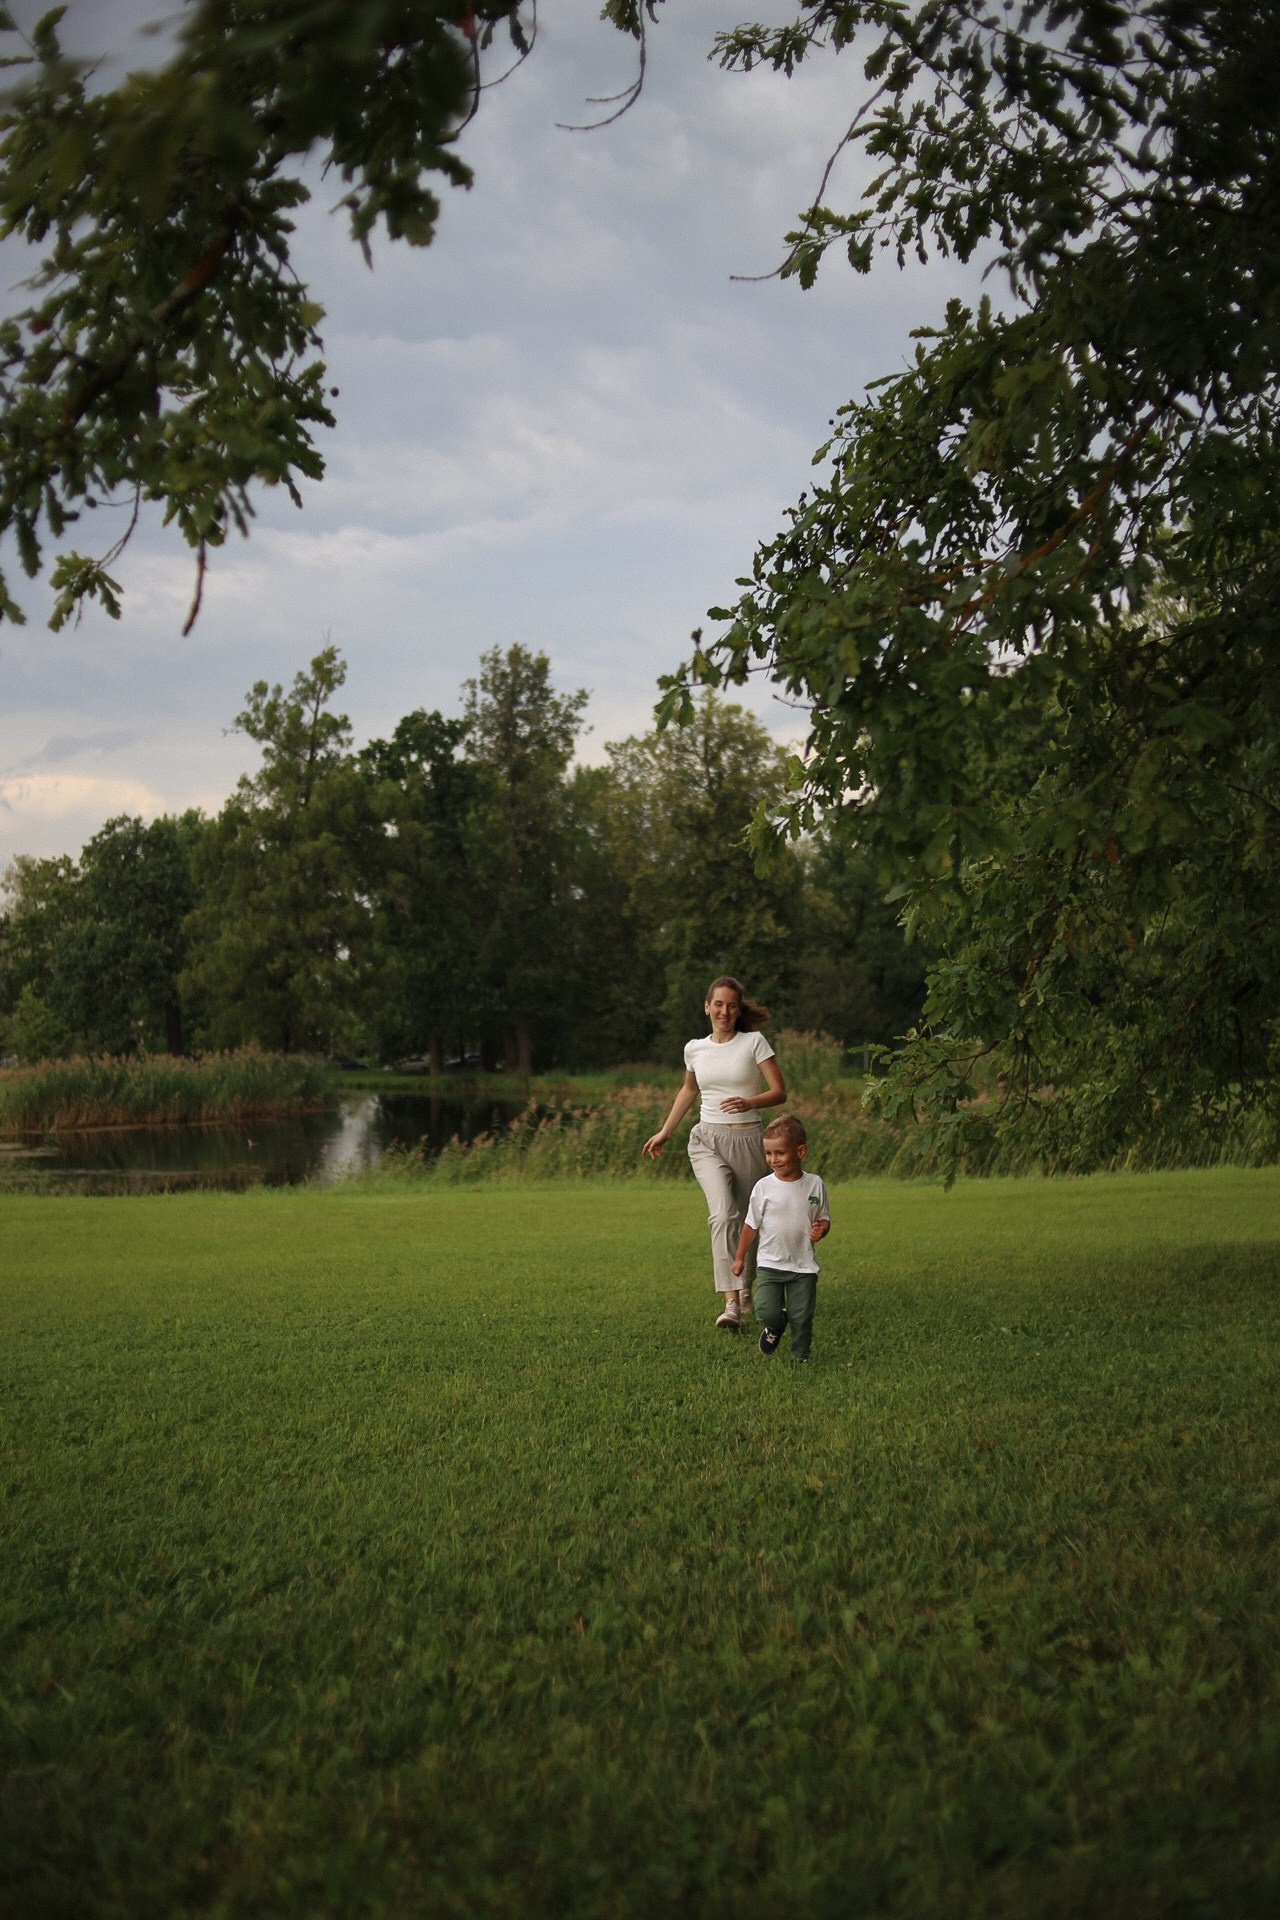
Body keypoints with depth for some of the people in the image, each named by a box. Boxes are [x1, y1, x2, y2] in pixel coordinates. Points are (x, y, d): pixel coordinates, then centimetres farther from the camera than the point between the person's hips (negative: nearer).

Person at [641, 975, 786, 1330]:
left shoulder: (754, 1042, -3)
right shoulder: (695, 1049, 7)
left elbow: (779, 1092, -6)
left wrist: (749, 1102, -24)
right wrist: (664, 1133, 29)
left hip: (746, 1140, -1)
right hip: (707, 1140, 1)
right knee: (723, 1213, -22)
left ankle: (745, 1287, 38)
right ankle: (731, 1303, -30)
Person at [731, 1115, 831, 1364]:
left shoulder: (815, 1185, -3)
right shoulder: (764, 1187, -6)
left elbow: (824, 1219, 8)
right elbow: (751, 1225, 4)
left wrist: (821, 1229, -15)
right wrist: (740, 1257, 9)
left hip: (804, 1265, 0)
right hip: (770, 1262, 0)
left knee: (802, 1317, 0)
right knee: (766, 1311, -12)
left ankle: (800, 1358, 23)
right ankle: (775, 1328, 23)